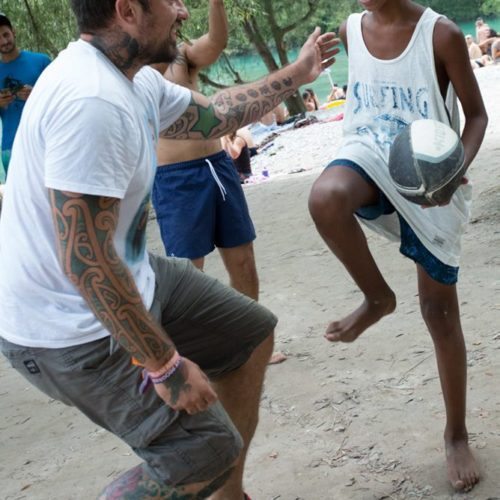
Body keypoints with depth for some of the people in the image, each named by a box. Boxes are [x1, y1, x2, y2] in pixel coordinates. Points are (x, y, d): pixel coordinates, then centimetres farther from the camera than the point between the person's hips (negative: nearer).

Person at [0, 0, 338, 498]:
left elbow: (213, 115, 22)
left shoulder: (134, 79, 2)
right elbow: (85, 262, -31)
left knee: (251, 333, 17)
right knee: (207, 449, -10)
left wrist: (295, 75, 28)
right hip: (73, 329, -10)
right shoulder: (91, 102, -30)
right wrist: (166, 365, -25)